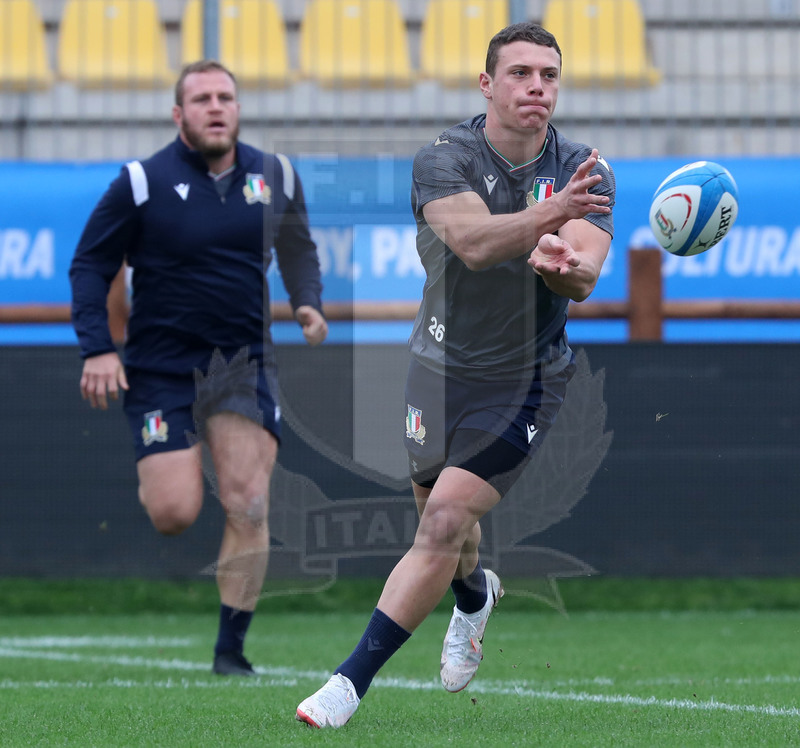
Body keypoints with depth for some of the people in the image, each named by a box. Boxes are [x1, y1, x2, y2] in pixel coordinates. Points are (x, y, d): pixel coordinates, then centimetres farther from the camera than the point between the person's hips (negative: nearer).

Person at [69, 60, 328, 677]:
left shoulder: (275, 177, 5)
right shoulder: (143, 182, -7)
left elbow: (299, 248, 22)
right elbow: (90, 265, -1)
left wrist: (309, 303, 3)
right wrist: (97, 348, -11)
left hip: (244, 364, 3)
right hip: (161, 365, -3)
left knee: (249, 506, -8)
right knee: (175, 513, -14)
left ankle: (230, 648, 3)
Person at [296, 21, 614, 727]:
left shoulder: (584, 173, -8)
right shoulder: (445, 159, -13)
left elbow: (584, 276, -23)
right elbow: (473, 241, -33)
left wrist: (564, 264, -49)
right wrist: (552, 213, -51)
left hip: (525, 380, -1)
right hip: (440, 366, 2)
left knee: (445, 522, -14)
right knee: (438, 513, 16)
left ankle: (353, 679, -8)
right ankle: (474, 596, 53)